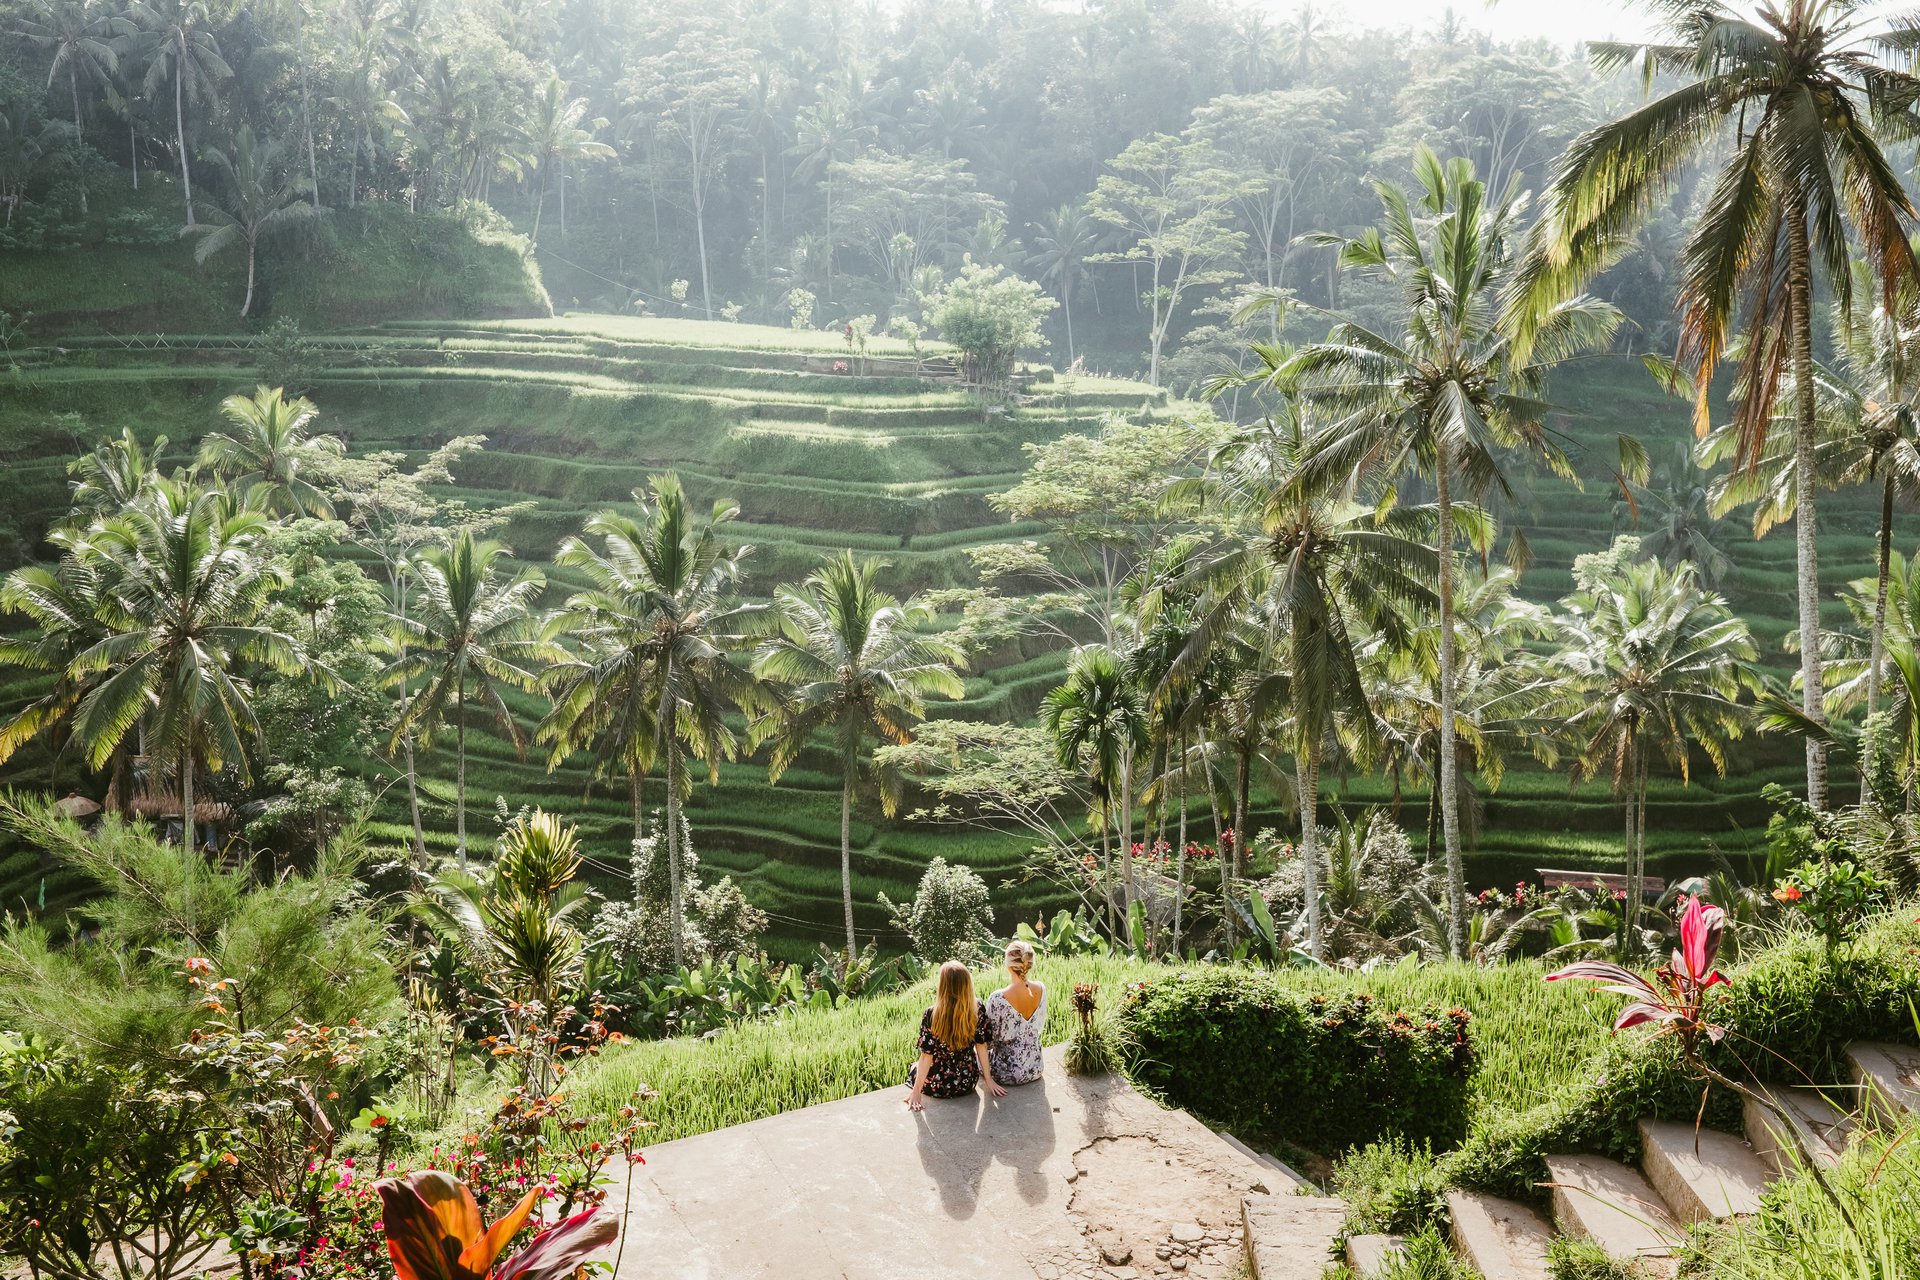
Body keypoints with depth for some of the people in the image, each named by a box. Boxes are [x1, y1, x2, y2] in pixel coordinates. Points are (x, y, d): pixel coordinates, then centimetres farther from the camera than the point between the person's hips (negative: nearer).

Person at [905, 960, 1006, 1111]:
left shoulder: (930, 1016, -25)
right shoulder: (978, 1010, -16)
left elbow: (927, 1056, -19)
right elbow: (981, 1046, -6)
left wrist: (916, 1091, -9)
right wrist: (989, 1080, 5)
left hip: (937, 1087, -2)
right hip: (968, 1084, 3)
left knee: (915, 1069, 30)